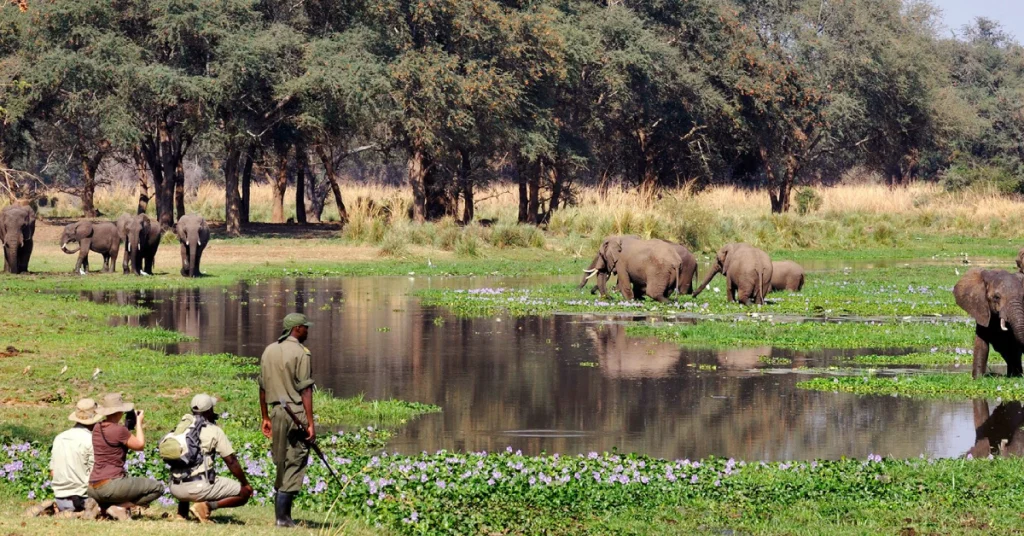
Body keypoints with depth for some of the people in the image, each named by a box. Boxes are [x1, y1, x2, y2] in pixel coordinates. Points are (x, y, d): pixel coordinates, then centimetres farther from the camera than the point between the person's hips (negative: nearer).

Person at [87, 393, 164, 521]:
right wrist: (139, 423, 9)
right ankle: (121, 507, -9)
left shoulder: (97, 428, 10)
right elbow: (140, 445, -3)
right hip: (111, 485, -8)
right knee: (158, 488, 0)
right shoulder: (119, 430, -14)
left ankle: (103, 506, 10)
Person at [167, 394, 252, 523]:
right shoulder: (214, 431, -2)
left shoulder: (182, 425, 12)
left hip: (175, 488, 6)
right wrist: (245, 483, 13)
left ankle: (182, 513, 17)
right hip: (199, 486, -6)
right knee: (244, 493, 3)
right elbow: (231, 461, 0)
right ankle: (207, 506, -15)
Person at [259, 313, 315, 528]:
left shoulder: (269, 350, 12)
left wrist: (265, 417, 21)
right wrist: (310, 423, -13)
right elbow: (305, 390, -13)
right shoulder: (300, 352, -9)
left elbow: (263, 387, 15)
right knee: (294, 464, -2)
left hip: (276, 412, 7)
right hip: (297, 413, -7)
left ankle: (283, 514, 14)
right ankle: (282, 516, -6)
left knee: (282, 464, 13)